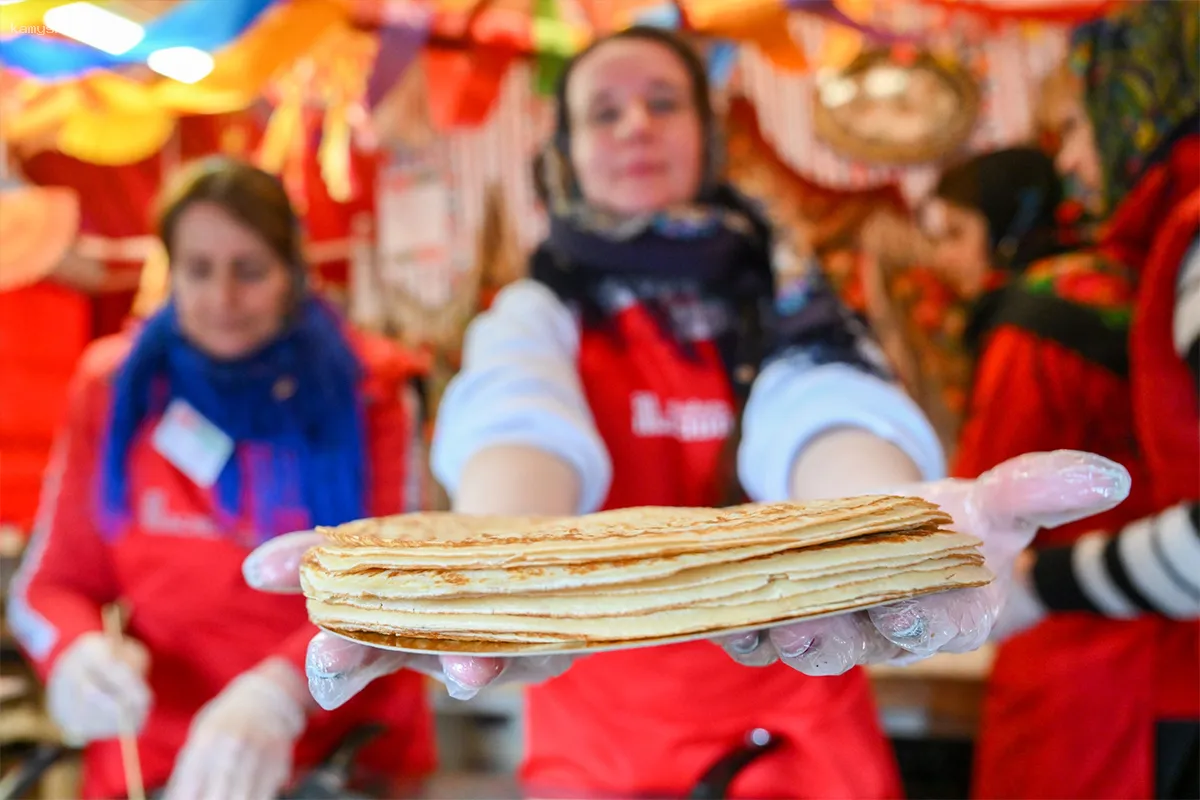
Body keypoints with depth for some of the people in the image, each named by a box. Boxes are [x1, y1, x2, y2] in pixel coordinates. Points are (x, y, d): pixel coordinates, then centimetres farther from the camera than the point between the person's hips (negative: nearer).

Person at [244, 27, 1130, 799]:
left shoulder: (783, 297, 1)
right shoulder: (541, 309, -1)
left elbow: (823, 408, -21)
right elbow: (518, 419, -24)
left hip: (797, 725, 1)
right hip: (602, 727, 0)